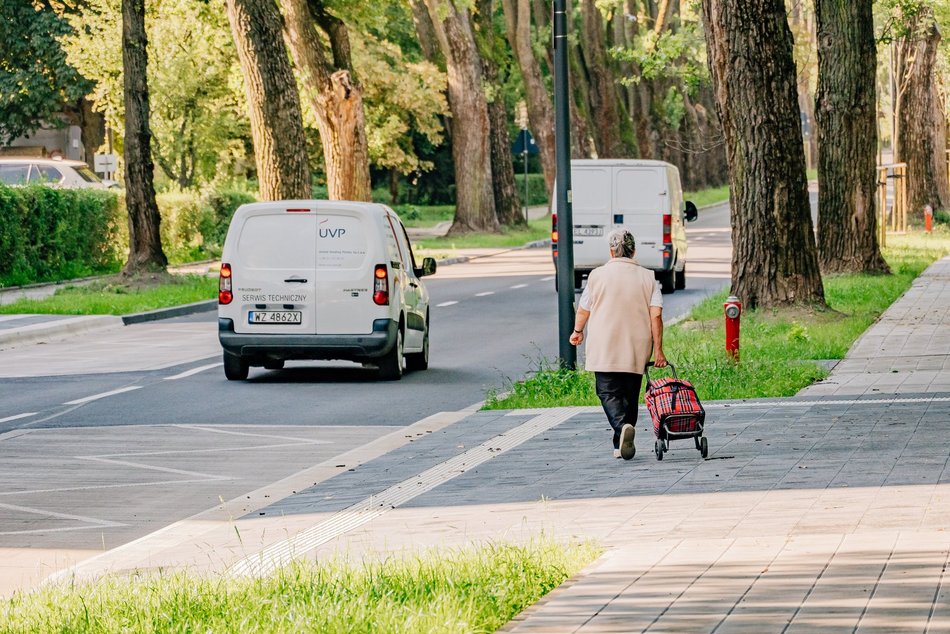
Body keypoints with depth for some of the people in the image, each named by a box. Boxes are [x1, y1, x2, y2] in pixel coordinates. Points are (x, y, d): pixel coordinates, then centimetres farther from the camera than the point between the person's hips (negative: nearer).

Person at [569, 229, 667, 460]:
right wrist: (658, 350, -1)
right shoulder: (647, 277, 3)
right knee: (630, 395, 13)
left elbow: (583, 310, 8)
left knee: (609, 392, -3)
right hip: (637, 350, 2)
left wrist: (578, 331, 28)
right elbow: (656, 315, -4)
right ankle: (621, 446, 13)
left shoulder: (598, 275, -1)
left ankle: (622, 425, -31)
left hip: (605, 349, -2)